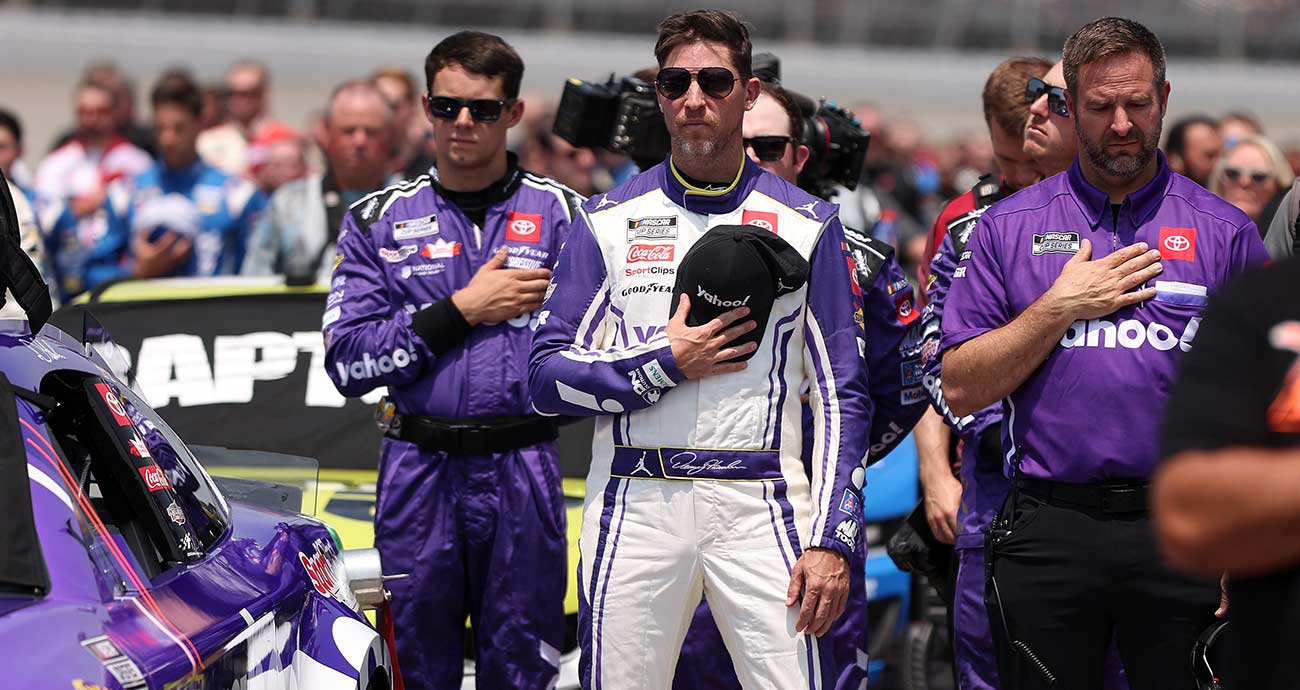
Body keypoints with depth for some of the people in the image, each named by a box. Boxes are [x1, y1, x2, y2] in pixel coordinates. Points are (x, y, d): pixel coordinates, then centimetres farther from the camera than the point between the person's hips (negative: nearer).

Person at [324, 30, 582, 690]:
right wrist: (461, 310, -7)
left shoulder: (562, 215, 5)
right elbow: (348, 362, -2)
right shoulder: (379, 220, 8)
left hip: (523, 472, -1)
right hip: (419, 472, 1)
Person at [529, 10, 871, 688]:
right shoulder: (608, 222, 7)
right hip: (635, 505, 1)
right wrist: (666, 364, -9)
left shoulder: (805, 225, 7)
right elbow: (547, 378, 3)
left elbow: (841, 395, 4)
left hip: (760, 506, -1)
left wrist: (832, 539, -4)